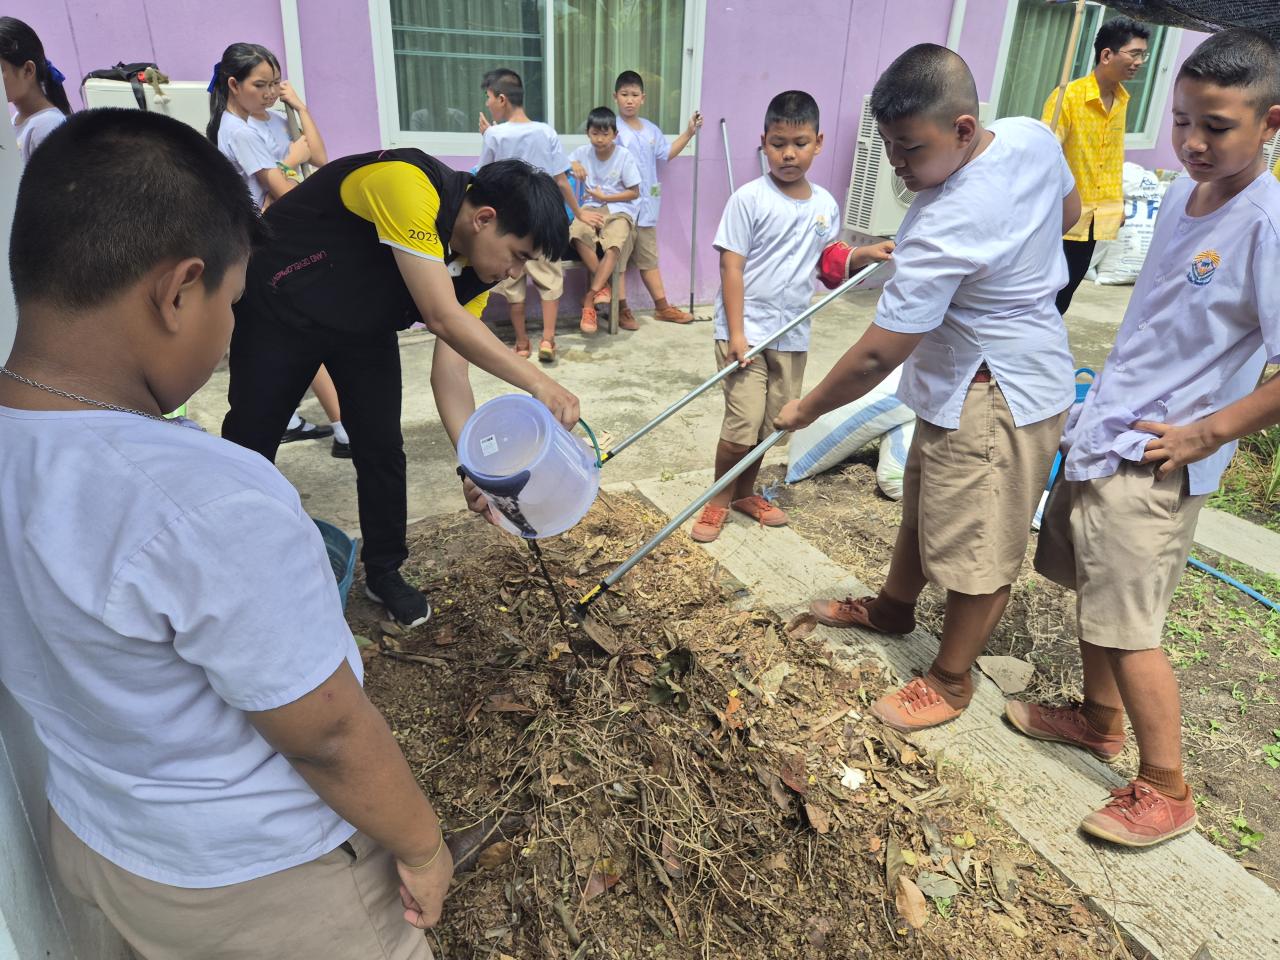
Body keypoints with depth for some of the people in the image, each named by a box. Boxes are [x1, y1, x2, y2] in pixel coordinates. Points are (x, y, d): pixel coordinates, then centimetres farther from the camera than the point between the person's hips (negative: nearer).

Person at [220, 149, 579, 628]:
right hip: (279, 307, -5)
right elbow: (443, 319, -41)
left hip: (365, 328, 6)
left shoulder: (477, 267, -12)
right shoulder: (407, 184, -35)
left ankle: (384, 572, 20)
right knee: (250, 442, 6)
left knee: (383, 448, 0)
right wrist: (537, 382, -41)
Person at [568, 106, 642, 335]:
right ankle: (603, 286, -20)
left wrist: (605, 197, -8)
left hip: (619, 209, -2)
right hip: (591, 207, 2)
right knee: (578, 232, -34)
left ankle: (589, 299, -26)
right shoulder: (582, 153, 3)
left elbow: (634, 192, -1)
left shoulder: (624, 156, -4)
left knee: (613, 245, -33)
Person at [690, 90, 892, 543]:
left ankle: (745, 492, 34)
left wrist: (863, 254, -2)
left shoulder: (826, 205, 7)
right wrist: (736, 332, -18)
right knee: (742, 425, -7)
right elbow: (731, 267, -12)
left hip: (792, 335, 5)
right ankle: (719, 499, 15)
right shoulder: (748, 199, -9)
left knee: (771, 422, 14)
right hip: (746, 330, -5)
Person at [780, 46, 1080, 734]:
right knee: (924, 504, 25)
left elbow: (876, 356, -28)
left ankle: (950, 680, 25)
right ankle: (893, 606, 47)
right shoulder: (1032, 137, -6)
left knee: (976, 547, 6)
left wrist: (805, 410, -14)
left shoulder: (944, 228, -32)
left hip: (998, 397, -10)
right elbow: (1069, 212, 15)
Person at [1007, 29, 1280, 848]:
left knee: (1127, 625, -2)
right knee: (1094, 588, 20)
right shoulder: (1181, 197, 7)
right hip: (1102, 433, 8)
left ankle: (1166, 791, 16)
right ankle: (1100, 718, 40)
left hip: (1155, 461, -8)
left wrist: (1209, 432, -18)